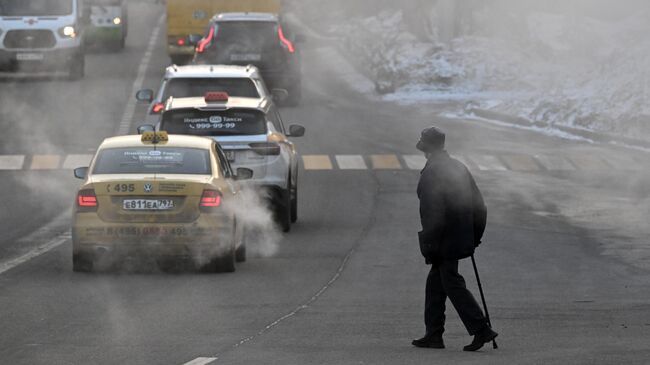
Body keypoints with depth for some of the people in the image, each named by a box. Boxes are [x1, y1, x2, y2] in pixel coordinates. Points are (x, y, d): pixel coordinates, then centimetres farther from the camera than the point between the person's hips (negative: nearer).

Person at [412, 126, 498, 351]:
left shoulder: (431, 173, -16)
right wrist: (475, 236, 19)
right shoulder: (459, 168, 11)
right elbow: (478, 205, 14)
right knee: (435, 283, 16)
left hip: (444, 240, -9)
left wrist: (429, 245, -16)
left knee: (453, 284, -6)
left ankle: (481, 330, -12)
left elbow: (433, 212, -21)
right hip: (462, 238, 9)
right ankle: (433, 335, 18)